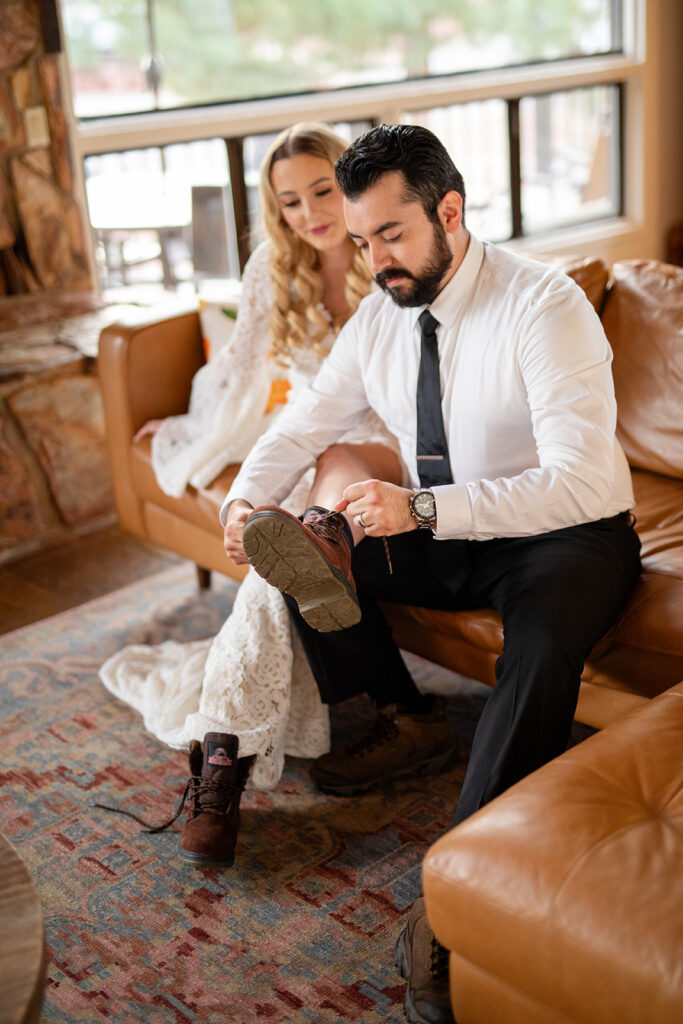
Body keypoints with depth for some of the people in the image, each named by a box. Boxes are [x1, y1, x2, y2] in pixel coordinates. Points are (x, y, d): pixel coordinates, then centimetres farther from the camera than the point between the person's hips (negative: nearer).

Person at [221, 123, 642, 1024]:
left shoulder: (544, 307, -21)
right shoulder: (379, 318, 0)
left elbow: (580, 483, -31)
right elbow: (305, 424, 8)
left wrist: (423, 507, -40)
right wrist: (247, 499, -13)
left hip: (563, 537, -6)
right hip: (438, 531, 7)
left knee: (543, 642, -37)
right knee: (309, 551, -12)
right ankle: (393, 729, 9)